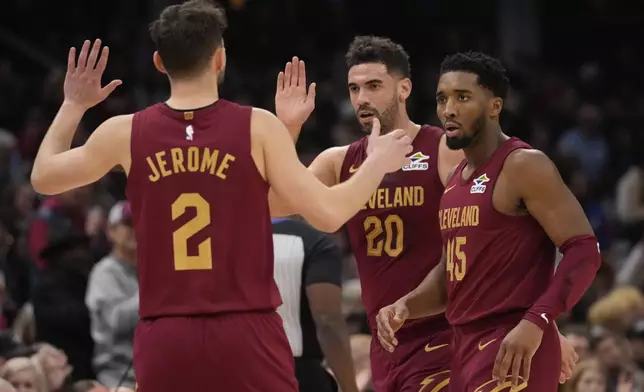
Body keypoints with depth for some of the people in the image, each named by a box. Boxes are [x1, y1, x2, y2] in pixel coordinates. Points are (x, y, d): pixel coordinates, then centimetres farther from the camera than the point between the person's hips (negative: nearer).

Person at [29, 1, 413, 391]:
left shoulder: (126, 133, 2)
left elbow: (43, 177, 18)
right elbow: (329, 214, -4)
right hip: (246, 333, -2)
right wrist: (379, 163, 13)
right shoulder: (257, 128, -5)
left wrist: (73, 105, 31)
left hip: (165, 339, 2)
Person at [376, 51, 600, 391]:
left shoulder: (523, 166, -11)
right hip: (466, 349, 9)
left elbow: (584, 251, -17)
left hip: (511, 353, -9)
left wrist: (536, 322, -29)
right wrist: (405, 306, 4)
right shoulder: (457, 179, 17)